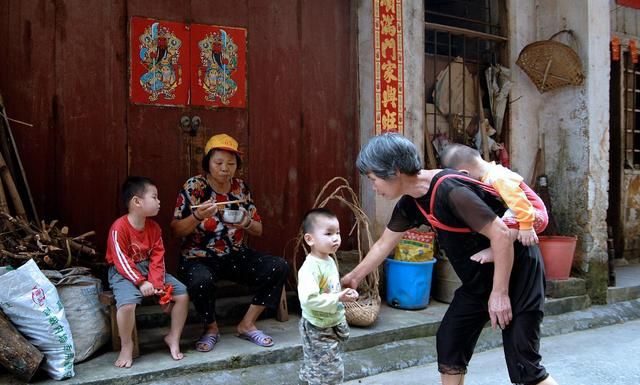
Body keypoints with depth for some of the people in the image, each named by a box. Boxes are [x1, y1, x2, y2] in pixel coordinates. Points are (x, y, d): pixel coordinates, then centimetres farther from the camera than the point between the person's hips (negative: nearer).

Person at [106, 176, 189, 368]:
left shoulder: (154, 227, 2)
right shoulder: (119, 227, -17)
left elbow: (157, 257, 0)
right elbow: (121, 260, -19)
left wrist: (157, 282, -14)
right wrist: (141, 282, -24)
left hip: (148, 270, 6)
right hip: (124, 272, -6)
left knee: (182, 294, -8)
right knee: (127, 304, -35)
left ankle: (173, 337, 11)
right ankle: (126, 346, -8)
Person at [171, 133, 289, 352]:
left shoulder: (241, 188, 5)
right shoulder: (193, 186, -5)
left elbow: (258, 231, 9)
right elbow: (175, 231, -7)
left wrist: (246, 223, -14)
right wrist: (197, 216, -26)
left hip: (235, 256, 4)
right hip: (199, 258, -4)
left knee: (279, 267, -17)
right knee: (201, 281, -38)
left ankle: (247, 324, -1)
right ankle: (211, 328, -4)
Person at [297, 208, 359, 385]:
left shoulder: (330, 261, 3)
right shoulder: (310, 267, -27)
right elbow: (309, 299, -37)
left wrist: (345, 293, 1)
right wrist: (338, 298, -31)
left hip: (332, 325, 9)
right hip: (318, 329, -9)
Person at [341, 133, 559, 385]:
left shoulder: (450, 190, -29)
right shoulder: (410, 203, -1)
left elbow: (500, 234, -27)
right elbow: (383, 245, 13)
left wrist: (500, 292, -22)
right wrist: (354, 277, 21)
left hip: (517, 270, -8)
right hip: (479, 278, 8)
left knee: (523, 365, -8)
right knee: (449, 341, 10)